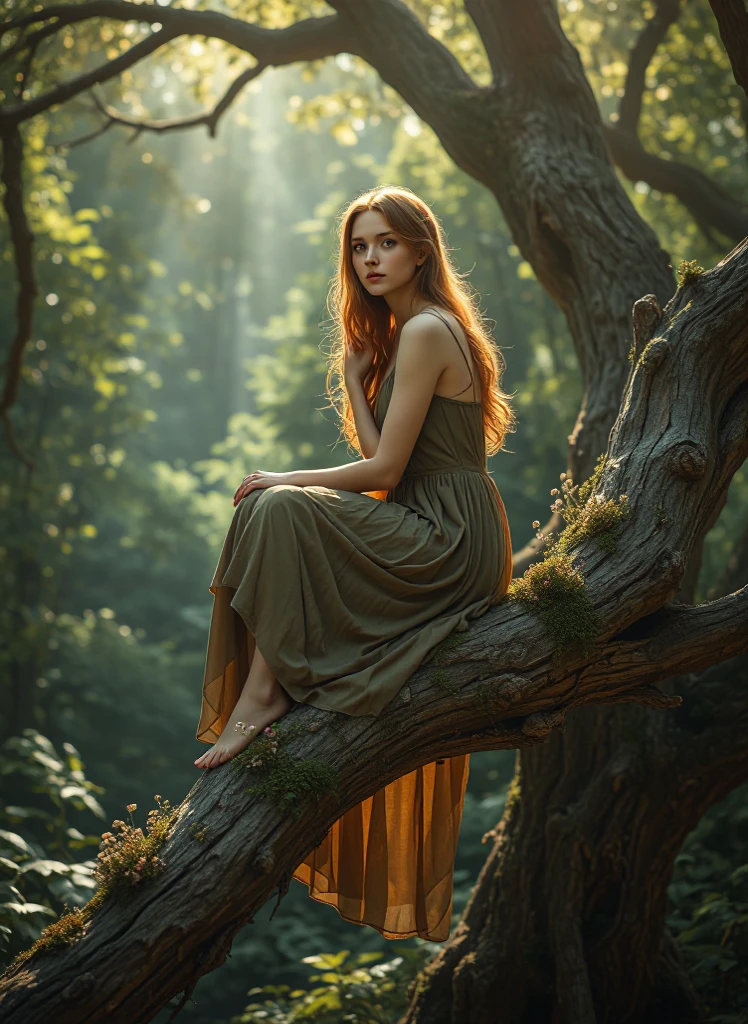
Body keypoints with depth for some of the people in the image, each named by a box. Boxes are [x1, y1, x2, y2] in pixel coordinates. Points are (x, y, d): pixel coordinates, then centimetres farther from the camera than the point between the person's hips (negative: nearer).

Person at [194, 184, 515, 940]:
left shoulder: (426, 332, -12)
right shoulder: (397, 331, 19)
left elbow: (384, 468, -16)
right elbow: (385, 459, 12)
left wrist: (286, 479, -6)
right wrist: (353, 378, 3)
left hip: (451, 544, -10)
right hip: (437, 541, 10)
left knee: (279, 511, -23)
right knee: (272, 512, 12)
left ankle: (263, 692, -18)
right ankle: (270, 688, 6)